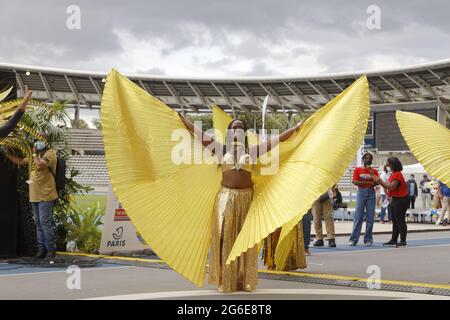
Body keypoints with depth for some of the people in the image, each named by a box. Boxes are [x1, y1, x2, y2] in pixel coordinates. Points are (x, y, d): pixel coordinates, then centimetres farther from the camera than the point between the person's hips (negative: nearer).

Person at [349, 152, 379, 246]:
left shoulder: (374, 171, 12)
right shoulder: (357, 169, 8)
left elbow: (376, 182, 1)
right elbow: (355, 182, -3)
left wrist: (372, 175, -15)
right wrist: (368, 182, -9)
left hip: (371, 193, 2)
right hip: (361, 192, -2)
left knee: (370, 217, 0)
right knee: (358, 216, -6)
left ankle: (368, 239, 4)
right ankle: (353, 239, -7)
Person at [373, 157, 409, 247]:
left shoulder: (397, 174, -18)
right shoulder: (393, 174, 13)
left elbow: (391, 187, -25)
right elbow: (388, 186, 14)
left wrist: (380, 181, -21)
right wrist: (379, 181, 5)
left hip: (401, 200, -10)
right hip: (395, 199, 10)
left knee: (400, 220, -7)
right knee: (395, 221, 12)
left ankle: (403, 241, -3)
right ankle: (394, 240, 17)